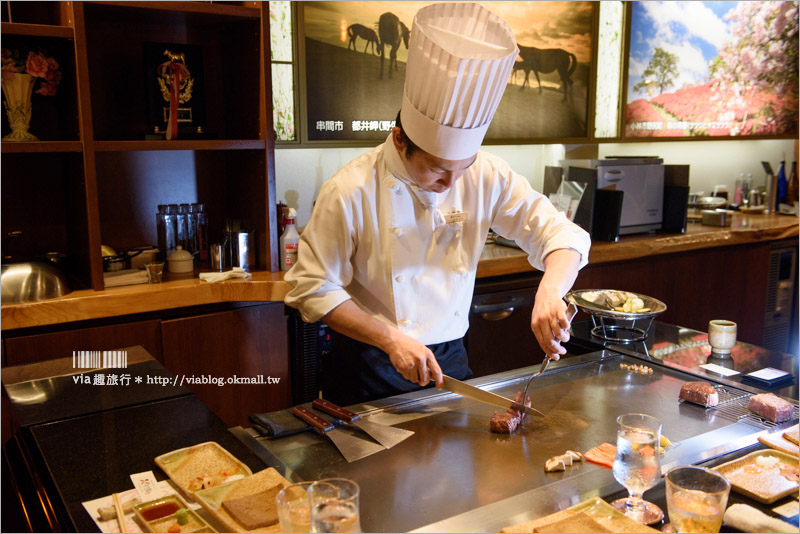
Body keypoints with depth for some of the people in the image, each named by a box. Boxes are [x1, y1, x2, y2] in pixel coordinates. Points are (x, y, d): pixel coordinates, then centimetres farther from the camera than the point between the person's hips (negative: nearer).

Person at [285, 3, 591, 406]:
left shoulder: (486, 176, -12)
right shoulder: (351, 192, -21)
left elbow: (562, 236, -8)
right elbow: (314, 289, -14)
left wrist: (550, 291, -30)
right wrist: (390, 338, -24)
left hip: (450, 360, 4)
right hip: (369, 373, -3)